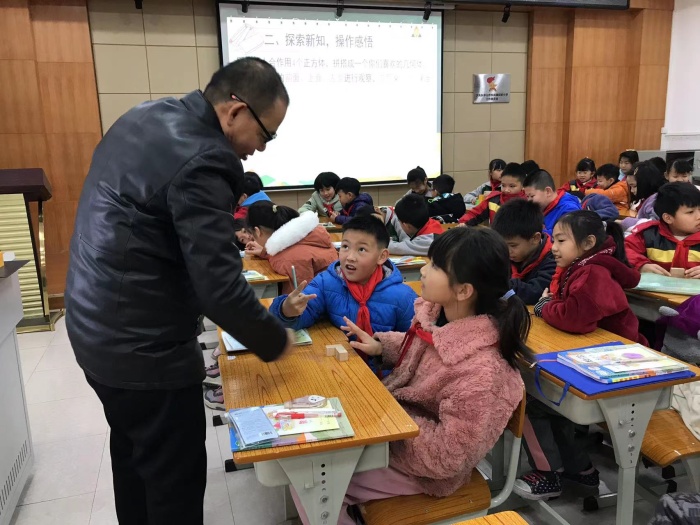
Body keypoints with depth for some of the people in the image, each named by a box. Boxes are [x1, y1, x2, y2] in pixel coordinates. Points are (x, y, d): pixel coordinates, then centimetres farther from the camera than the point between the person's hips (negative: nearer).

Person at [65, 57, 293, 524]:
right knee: (176, 478, 9)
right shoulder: (201, 161, -25)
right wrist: (275, 341, -11)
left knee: (134, 454, 28)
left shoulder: (145, 117, 5)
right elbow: (220, 288, -26)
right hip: (143, 346, -10)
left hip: (97, 328, 10)